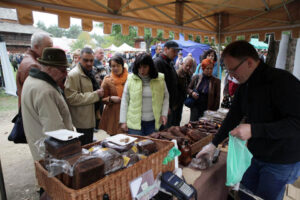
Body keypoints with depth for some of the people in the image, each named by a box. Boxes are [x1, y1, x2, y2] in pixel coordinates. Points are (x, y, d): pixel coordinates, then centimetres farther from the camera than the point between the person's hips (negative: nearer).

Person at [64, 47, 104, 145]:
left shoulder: (89, 73, 14)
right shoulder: (74, 75, -18)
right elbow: (72, 98, -28)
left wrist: (99, 94, 14)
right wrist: (95, 95, -25)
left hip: (90, 118, 9)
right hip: (83, 121, -9)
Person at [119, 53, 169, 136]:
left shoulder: (160, 79, -1)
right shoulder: (131, 79, -4)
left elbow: (165, 97, 11)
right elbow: (125, 100, 1)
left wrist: (164, 114, 0)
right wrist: (123, 121, -1)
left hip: (154, 122, 1)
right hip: (134, 123, -1)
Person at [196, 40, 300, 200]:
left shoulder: (282, 81, -22)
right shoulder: (245, 86, 3)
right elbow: (234, 116, 8)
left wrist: (254, 130, -33)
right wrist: (214, 144, 9)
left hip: (281, 162, -7)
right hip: (255, 155, 7)